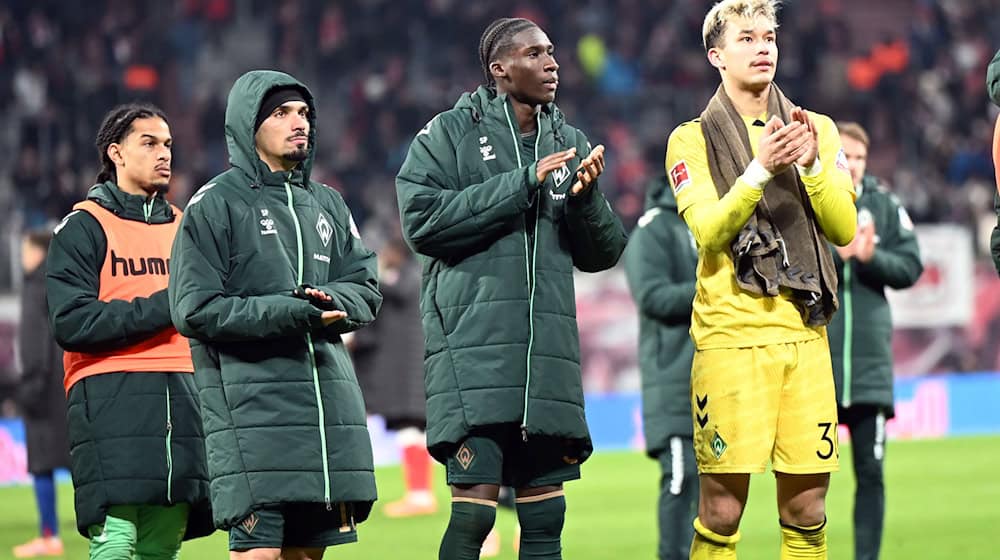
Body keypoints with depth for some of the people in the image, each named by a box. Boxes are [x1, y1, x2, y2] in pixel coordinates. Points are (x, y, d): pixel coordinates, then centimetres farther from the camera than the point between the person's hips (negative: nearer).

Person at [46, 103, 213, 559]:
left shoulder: (184, 227, 22)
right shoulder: (84, 228, 3)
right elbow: (71, 322, -10)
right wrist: (160, 308, -12)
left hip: (182, 397, 6)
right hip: (113, 400, -6)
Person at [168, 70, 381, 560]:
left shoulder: (327, 205, 17)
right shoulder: (216, 204, -2)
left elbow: (366, 290, 15)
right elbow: (195, 309, -9)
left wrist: (330, 300, -9)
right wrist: (289, 313, -18)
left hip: (328, 404, 6)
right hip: (252, 404, -6)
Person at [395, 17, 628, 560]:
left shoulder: (570, 144, 16)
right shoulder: (448, 134, 3)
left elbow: (603, 253, 15)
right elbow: (422, 220, -12)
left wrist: (585, 200, -7)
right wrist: (521, 185, -14)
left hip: (549, 350, 5)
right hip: (473, 347, -5)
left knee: (545, 515, 5)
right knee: (474, 508, -13)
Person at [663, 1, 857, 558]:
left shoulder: (817, 130, 12)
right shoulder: (693, 139, 3)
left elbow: (844, 228, 3)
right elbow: (708, 231, -11)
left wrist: (812, 164, -12)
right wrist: (761, 168, -23)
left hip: (804, 334, 3)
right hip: (731, 333, -3)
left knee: (807, 506, 3)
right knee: (722, 507, -5)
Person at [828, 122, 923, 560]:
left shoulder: (885, 206, 4)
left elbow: (910, 266, 2)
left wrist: (870, 257, -16)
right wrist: (835, 254, -21)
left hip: (870, 363, 2)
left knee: (871, 472, 4)